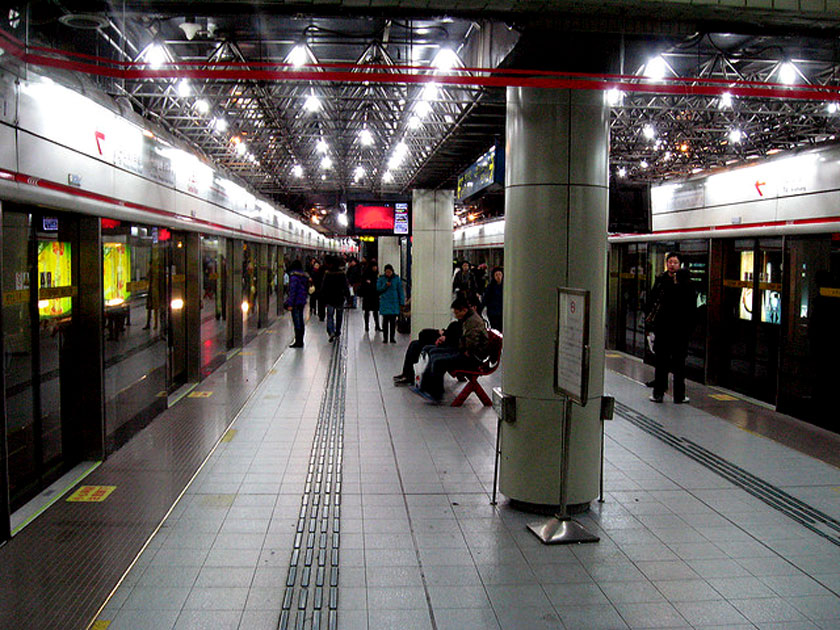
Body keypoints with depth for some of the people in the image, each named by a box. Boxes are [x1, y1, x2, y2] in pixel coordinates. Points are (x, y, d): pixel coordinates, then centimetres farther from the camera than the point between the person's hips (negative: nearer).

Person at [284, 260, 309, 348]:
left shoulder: (294, 276, -13)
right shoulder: (305, 276, 10)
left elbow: (292, 291, -16)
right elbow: (306, 290, 16)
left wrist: (290, 304, -15)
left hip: (296, 302, -8)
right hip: (302, 302, 8)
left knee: (297, 322, -5)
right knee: (300, 322, 12)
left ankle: (298, 341, -3)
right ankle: (300, 341, 17)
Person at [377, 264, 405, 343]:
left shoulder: (396, 279, 1)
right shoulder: (381, 278, 1)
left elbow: (400, 291, 4)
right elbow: (378, 289, 1)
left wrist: (402, 302, 1)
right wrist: (385, 285, -16)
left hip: (394, 302, 0)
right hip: (385, 303, 0)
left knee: (393, 321, 3)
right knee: (385, 320, 1)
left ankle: (392, 337, 11)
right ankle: (385, 338, 8)